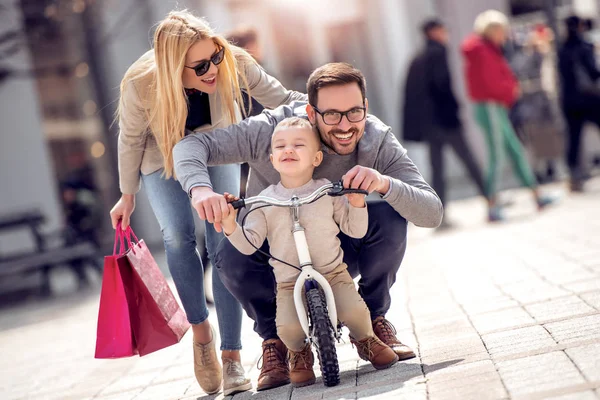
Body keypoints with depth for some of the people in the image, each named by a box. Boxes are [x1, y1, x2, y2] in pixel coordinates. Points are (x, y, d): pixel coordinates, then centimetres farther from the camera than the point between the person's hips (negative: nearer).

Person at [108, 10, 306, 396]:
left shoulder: (233, 62, -32)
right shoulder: (141, 85, -34)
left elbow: (280, 97, -19)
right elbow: (131, 140, -14)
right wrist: (128, 196, -2)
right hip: (163, 158, -1)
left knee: (224, 241, -12)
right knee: (178, 236, -22)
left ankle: (231, 356, -8)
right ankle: (201, 331, 1)